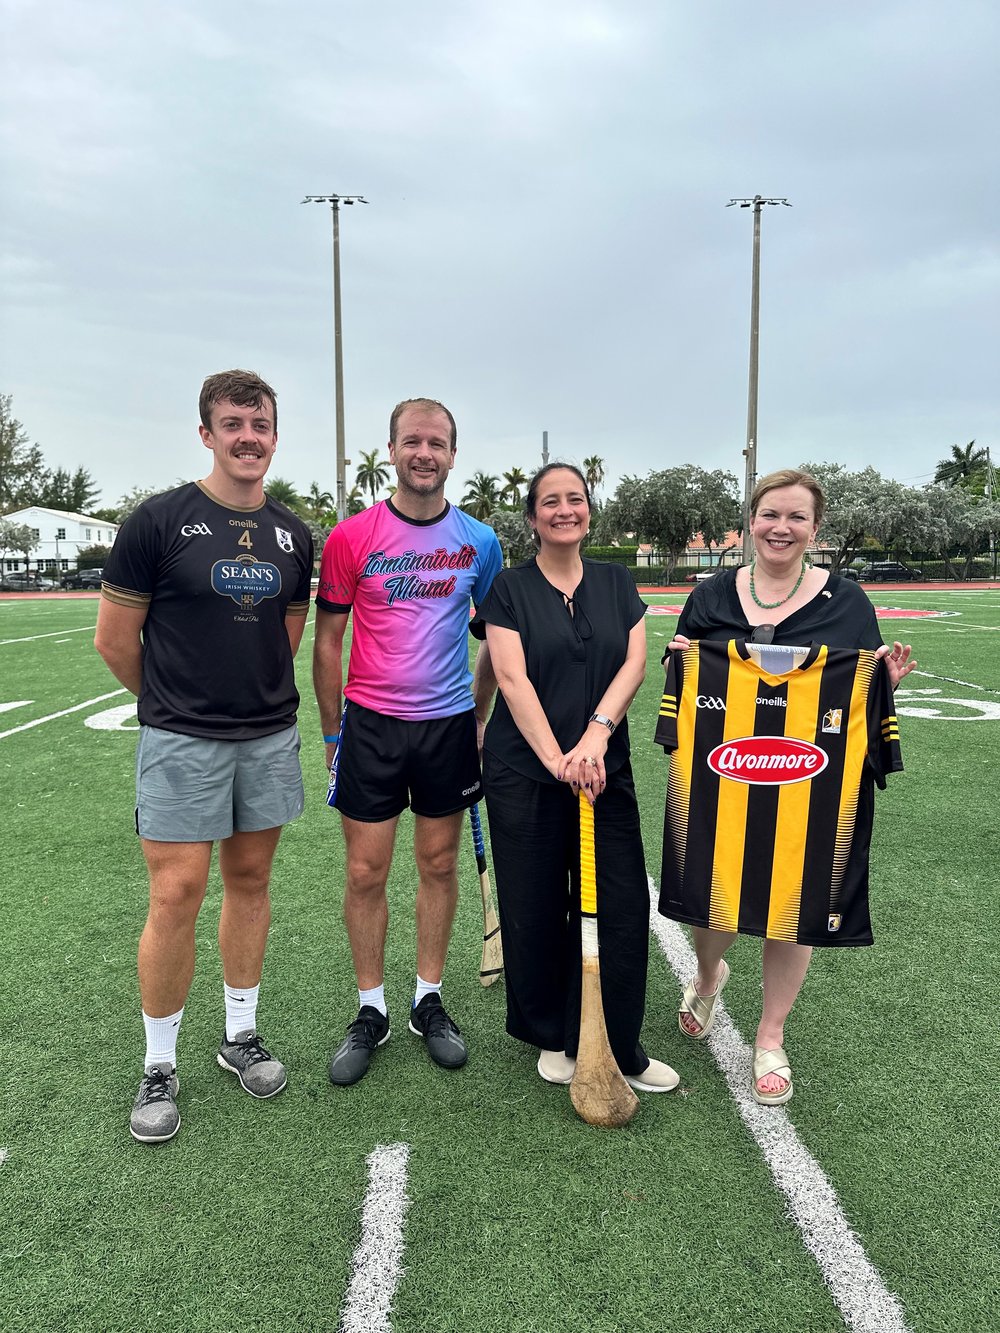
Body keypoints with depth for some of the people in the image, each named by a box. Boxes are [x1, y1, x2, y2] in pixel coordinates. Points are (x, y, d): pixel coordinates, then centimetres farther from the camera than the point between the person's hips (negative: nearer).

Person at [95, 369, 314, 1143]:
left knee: (250, 882, 13)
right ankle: (160, 1068, 17)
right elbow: (114, 639, -2)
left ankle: (241, 1036, 30)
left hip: (270, 737, 4)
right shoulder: (160, 521, -7)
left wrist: (257, 696, 14)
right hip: (182, 743, -4)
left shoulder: (293, 535, 7)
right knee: (177, 894, -2)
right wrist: (172, 702, 9)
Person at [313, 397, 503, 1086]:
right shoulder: (351, 537, -4)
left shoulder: (480, 540, 2)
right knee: (366, 873, 5)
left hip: (449, 724, 2)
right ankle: (371, 1010, 22)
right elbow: (328, 640, 1)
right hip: (371, 725, -1)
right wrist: (333, 732, 1)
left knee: (440, 865, 11)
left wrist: (479, 717, 9)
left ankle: (430, 1001, 28)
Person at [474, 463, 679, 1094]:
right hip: (524, 772, -2)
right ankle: (553, 1039, 27)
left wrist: (596, 732, -16)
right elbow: (513, 678, -9)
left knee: (623, 907, 1)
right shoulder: (510, 588, 0)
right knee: (537, 909, 6)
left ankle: (621, 1048, 18)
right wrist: (555, 758, -19)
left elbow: (635, 662, -1)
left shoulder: (617, 582, 10)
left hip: (606, 768, 3)